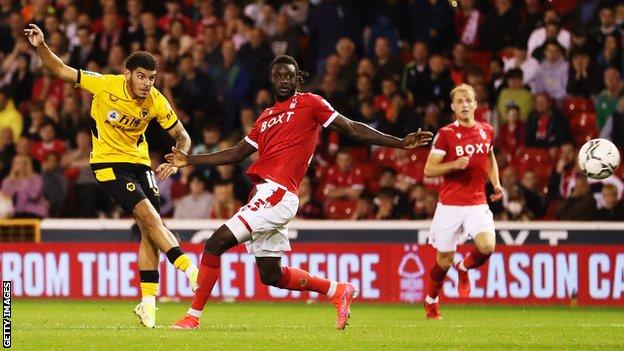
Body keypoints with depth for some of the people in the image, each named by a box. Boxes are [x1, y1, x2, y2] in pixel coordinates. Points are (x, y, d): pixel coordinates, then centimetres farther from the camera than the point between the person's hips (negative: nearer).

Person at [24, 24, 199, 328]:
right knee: (150, 217, -20)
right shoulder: (105, 85, -18)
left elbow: (182, 137, 1)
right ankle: (191, 271, -20)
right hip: (109, 163, -5)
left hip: (139, 162, 5)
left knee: (150, 230, 0)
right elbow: (60, 70, -12)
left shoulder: (156, 102, -10)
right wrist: (41, 47, -29)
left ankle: (147, 303, 8)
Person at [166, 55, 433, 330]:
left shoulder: (309, 103, 4)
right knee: (271, 275, 12)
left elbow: (352, 129, 3)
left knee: (215, 244, -13)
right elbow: (237, 154, 31)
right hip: (264, 192, 8)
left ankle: (193, 316, -8)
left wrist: (400, 143, -2)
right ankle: (337, 291, 25)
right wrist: (189, 160, 30)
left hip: (278, 193, -8)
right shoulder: (265, 117, 24)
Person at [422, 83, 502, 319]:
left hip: (477, 204, 3)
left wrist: (496, 184, 12)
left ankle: (464, 268, 14)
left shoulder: (486, 131, 7)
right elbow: (428, 170, -6)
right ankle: (431, 301, 29)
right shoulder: (446, 134, -6)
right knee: (444, 259, 3)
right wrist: (454, 165, -21)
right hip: (450, 205, -3)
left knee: (487, 247, -21)